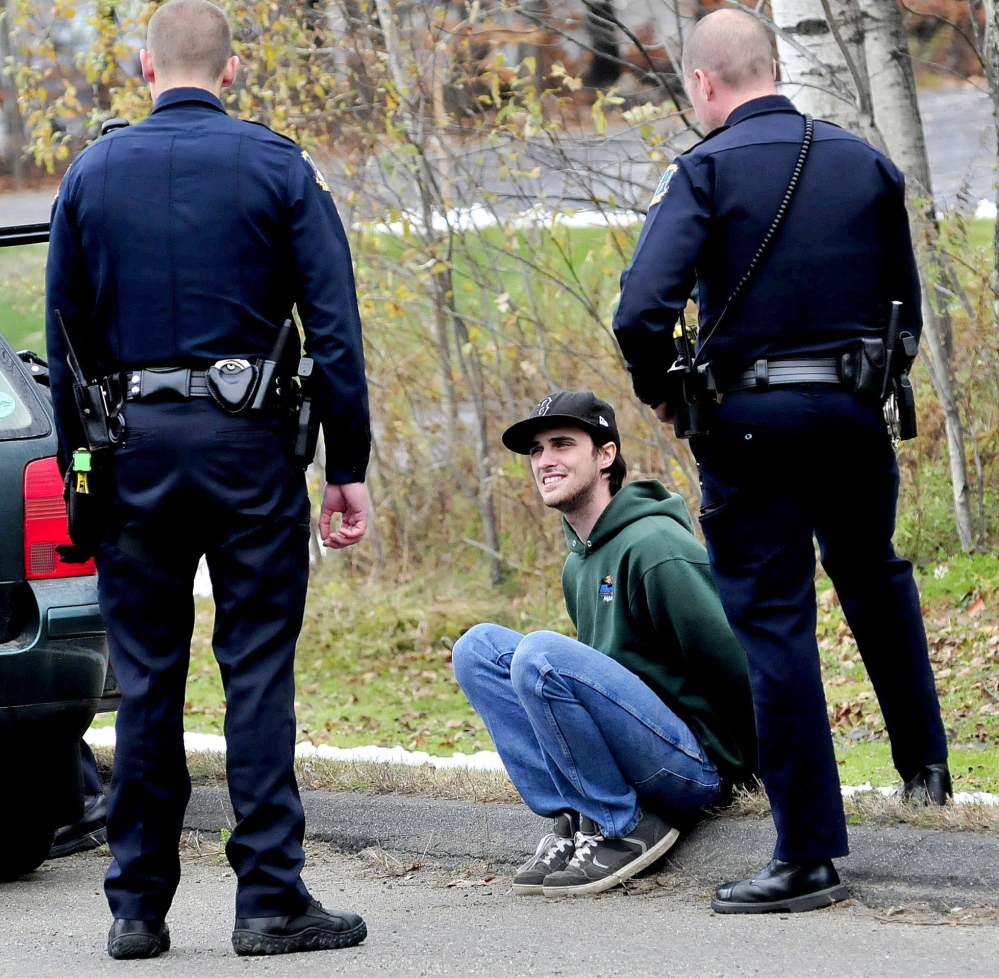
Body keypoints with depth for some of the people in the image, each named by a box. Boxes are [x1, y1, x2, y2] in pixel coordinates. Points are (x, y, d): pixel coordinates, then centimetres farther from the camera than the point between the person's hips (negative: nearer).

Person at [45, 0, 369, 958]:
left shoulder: (91, 176, 6)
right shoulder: (278, 168, 0)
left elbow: (66, 341, 8)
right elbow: (334, 329, -3)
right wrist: (346, 468, 1)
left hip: (132, 447, 2)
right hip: (248, 445, -2)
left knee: (145, 678, 7)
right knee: (258, 670, 0)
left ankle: (138, 906, 9)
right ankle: (270, 898, -2)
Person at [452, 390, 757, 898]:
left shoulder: (655, 547, -15)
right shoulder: (579, 563, 15)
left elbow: (734, 665, -15)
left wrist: (758, 762, -5)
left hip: (697, 762, -9)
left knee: (541, 654, -28)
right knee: (479, 647, 3)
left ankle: (625, 828, -13)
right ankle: (572, 819, -4)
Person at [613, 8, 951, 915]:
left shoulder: (707, 170, -9)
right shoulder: (866, 163, 6)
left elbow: (641, 312, -19)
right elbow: (905, 307, 11)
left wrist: (659, 392, -2)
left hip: (752, 423, -5)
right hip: (857, 413, 5)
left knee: (774, 622, -1)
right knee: (876, 578, 29)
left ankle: (810, 854, -2)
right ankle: (925, 762, 36)